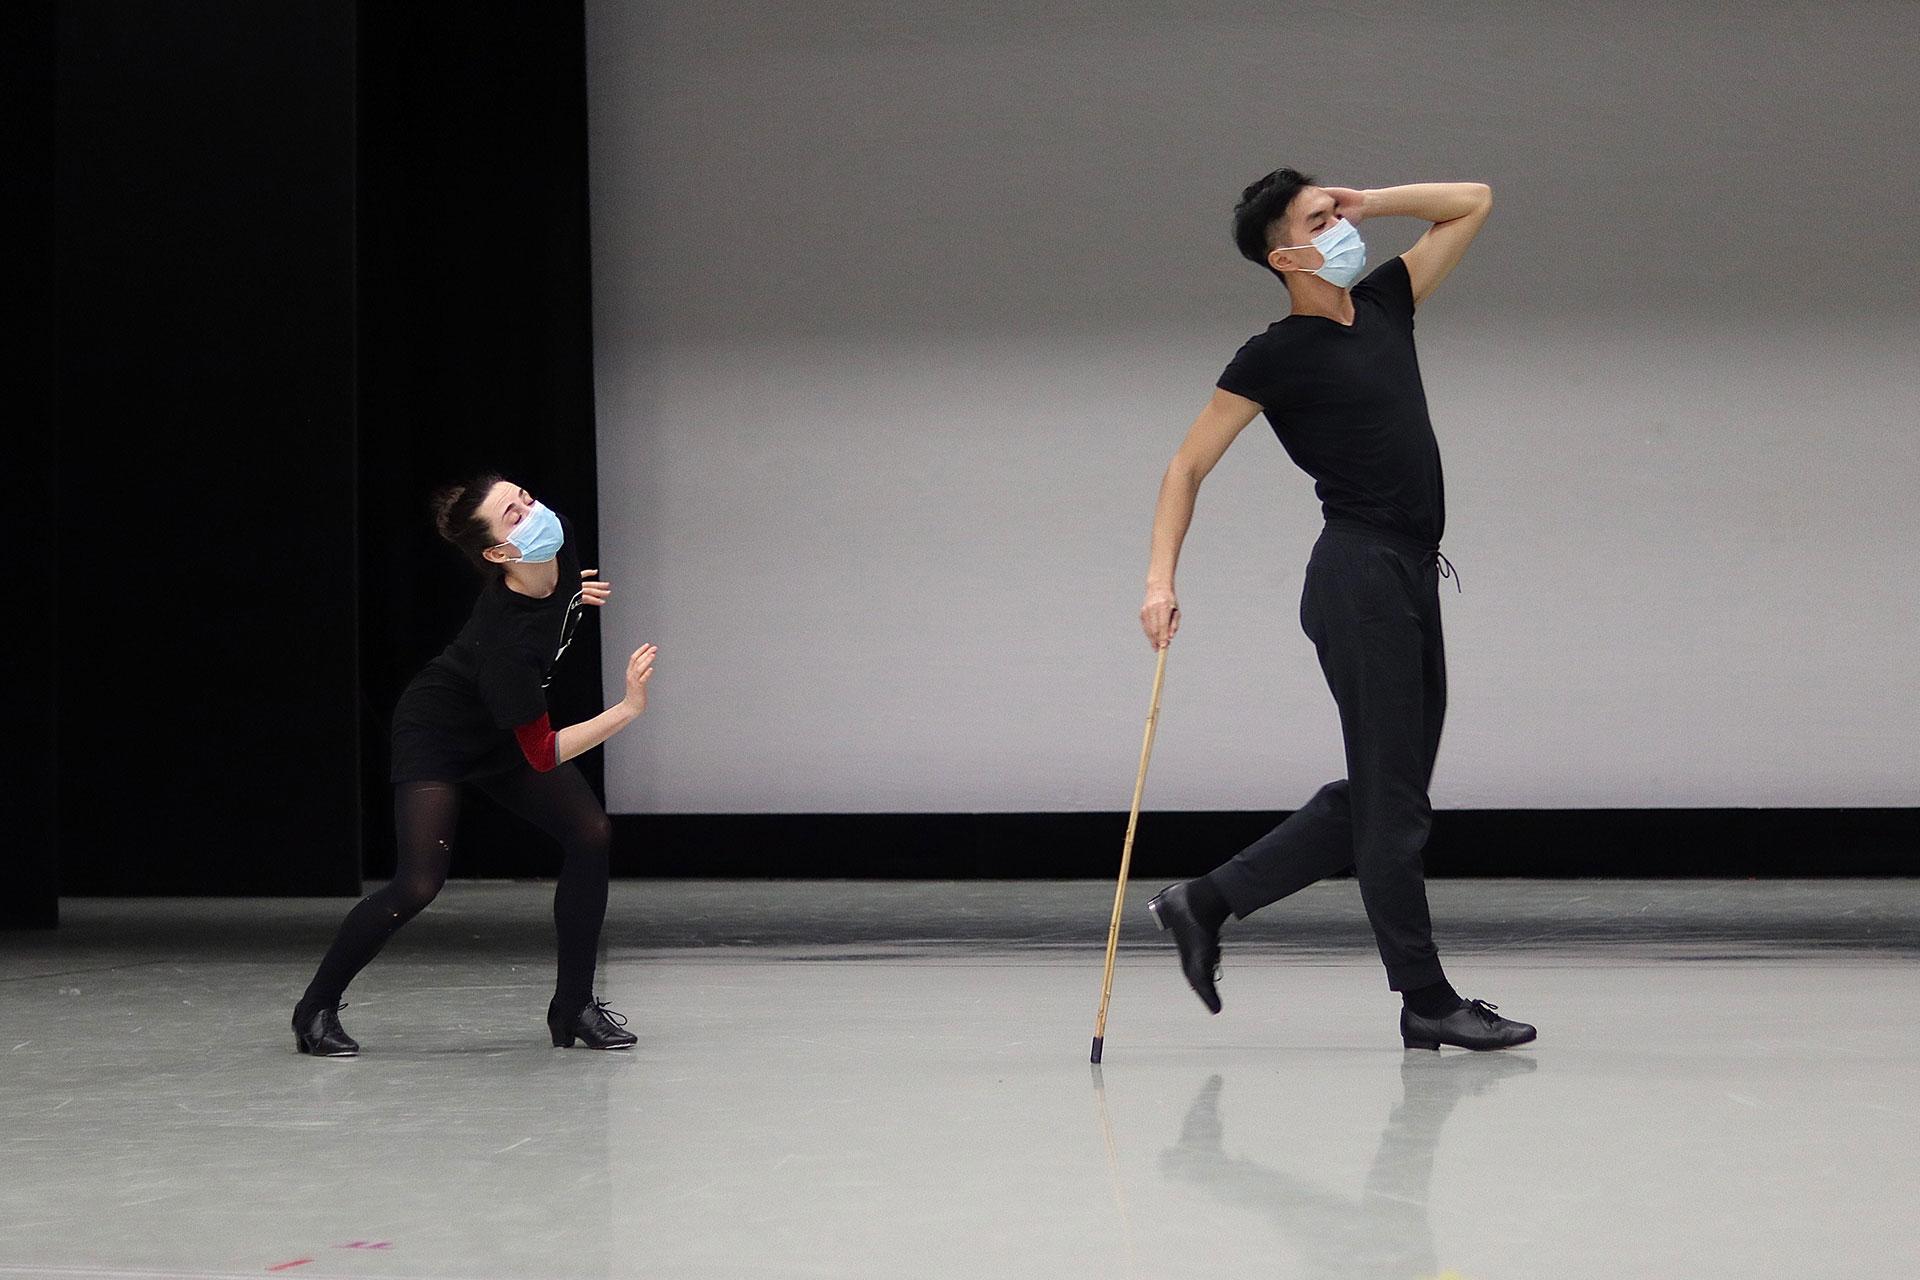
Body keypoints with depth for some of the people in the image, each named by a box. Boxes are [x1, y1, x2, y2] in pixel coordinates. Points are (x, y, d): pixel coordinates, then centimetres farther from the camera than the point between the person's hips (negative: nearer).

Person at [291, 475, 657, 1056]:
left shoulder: (559, 538, -21)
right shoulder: (503, 636, -40)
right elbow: (542, 754, -33)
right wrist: (628, 709, -38)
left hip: (505, 730, 7)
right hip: (438, 736, -7)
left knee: (591, 834, -7)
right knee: (419, 883, -17)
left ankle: (574, 1006, 4)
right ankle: (315, 1009, 3)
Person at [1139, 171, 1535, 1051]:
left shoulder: (1387, 303, 14)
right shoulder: (1275, 356, -5)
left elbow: (1474, 202, 21)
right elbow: (1187, 466, -2)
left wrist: (1365, 202, 8)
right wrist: (1161, 577, -13)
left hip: (1412, 581, 8)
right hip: (1358, 577, -8)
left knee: (1379, 797, 11)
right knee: (1390, 799, -4)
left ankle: (1207, 902, 18)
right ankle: (1426, 1002, 2)